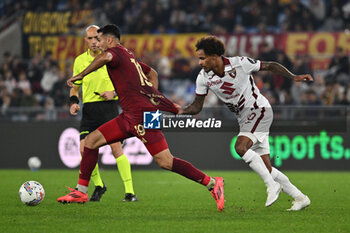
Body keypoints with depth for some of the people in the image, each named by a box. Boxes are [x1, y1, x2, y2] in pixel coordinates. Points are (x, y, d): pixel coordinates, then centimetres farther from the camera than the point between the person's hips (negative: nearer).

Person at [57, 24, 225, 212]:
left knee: (165, 162, -14)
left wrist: (80, 75, -19)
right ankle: (81, 192, 12)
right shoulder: (129, 56, 25)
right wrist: (152, 97, 28)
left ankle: (212, 183, -11)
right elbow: (152, 73, 36)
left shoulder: (116, 52, -3)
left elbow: (105, 57, -29)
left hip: (142, 114, -10)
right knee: (91, 141, 9)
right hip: (130, 115, 10)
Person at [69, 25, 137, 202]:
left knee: (116, 147, -13)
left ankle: (130, 191, -9)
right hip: (89, 110, 3)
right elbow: (75, 87, 19)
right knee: (84, 149, -7)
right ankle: (98, 186, 15)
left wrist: (114, 92, -13)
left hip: (108, 106, -3)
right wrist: (74, 101, 0)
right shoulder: (80, 60, 10)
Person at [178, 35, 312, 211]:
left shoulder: (240, 64, -18)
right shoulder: (203, 78, -4)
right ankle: (300, 198, 13)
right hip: (244, 118, 6)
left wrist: (294, 77, -17)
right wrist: (180, 112, -19)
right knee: (266, 168, 2)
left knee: (240, 147, -28)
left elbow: (271, 66, -7)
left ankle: (272, 185, -17)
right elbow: (197, 106, 1)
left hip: (259, 110, -6)